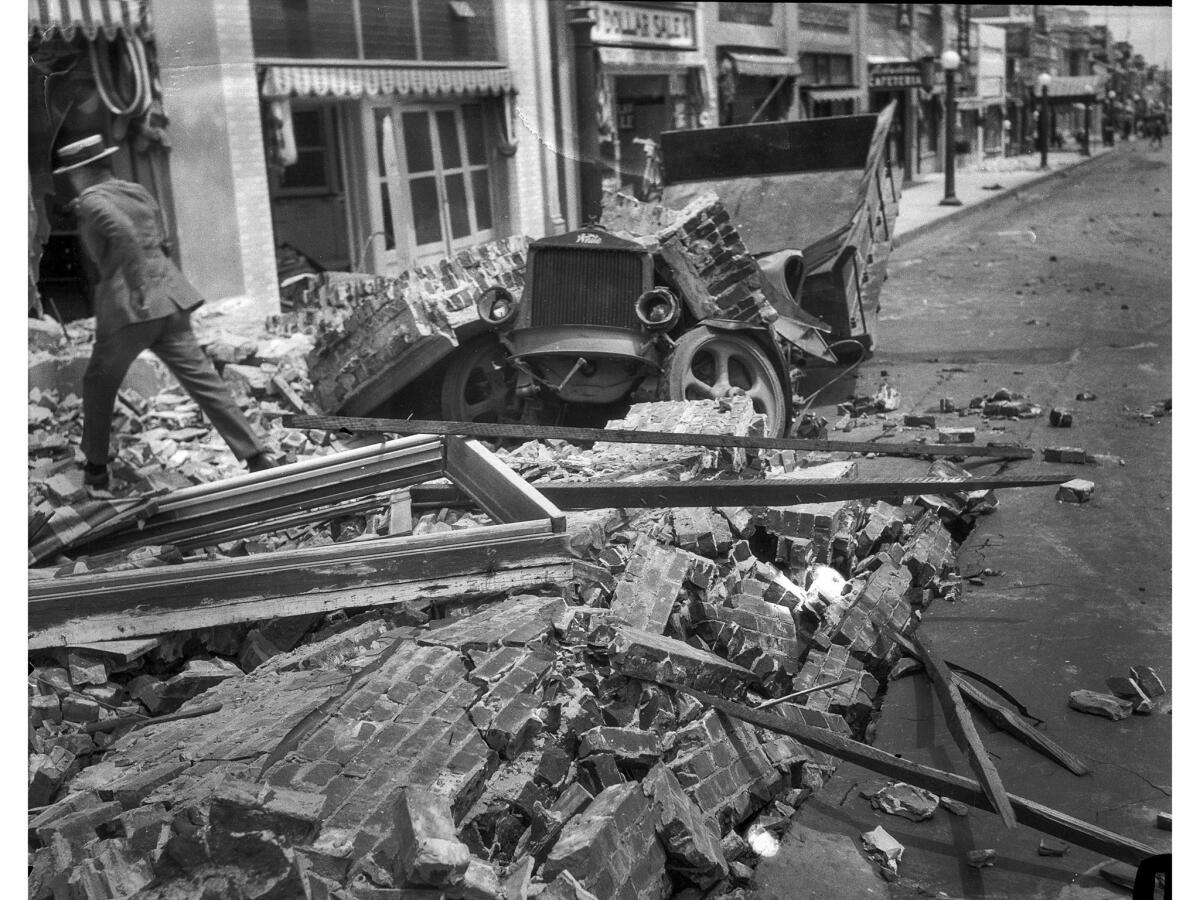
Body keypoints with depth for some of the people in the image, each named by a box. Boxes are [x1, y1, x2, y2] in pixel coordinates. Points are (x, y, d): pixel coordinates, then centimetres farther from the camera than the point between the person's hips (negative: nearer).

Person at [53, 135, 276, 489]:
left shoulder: (92, 199, -6)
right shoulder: (139, 191, 17)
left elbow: (122, 233, -24)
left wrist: (137, 292, -22)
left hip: (128, 308, -6)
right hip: (169, 300, 6)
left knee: (99, 384, 15)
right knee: (202, 379, 1)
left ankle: (96, 468, 25)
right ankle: (257, 457, -7)